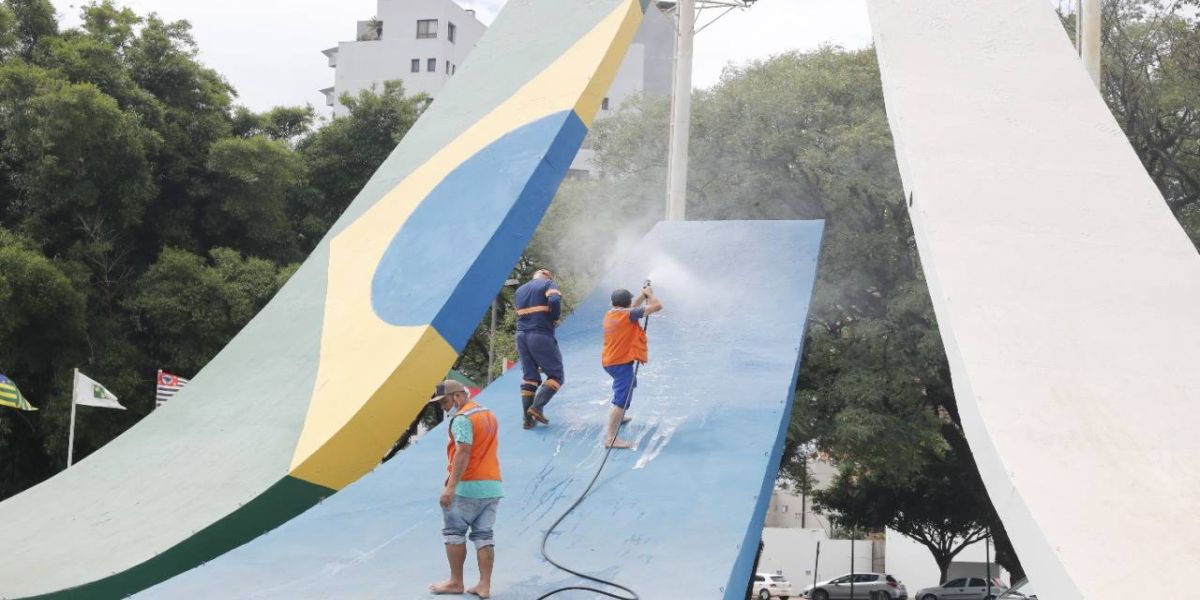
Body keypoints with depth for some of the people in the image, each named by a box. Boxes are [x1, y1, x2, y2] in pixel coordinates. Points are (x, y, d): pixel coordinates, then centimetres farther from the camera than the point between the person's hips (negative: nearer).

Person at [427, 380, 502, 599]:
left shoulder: (462, 418, -12)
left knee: (453, 532, 5)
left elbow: (463, 452, -23)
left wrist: (451, 486, -28)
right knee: (483, 535, 7)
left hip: (468, 487, -8)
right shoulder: (489, 415, 17)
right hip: (492, 486, 8)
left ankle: (456, 582, 9)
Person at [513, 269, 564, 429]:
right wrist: (555, 318, -2)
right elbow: (555, 301, -18)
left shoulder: (520, 290, 20)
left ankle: (528, 418, 4)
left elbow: (520, 313, 16)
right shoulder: (548, 284, 1)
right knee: (556, 375, 1)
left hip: (522, 336, 6)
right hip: (541, 336, -6)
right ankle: (537, 407, -15)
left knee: (529, 377, 11)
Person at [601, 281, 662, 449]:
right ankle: (611, 438, -23)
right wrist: (650, 293, 2)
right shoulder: (628, 314, -16)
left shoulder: (610, 314, 6)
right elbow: (657, 306, -15)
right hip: (622, 363, -9)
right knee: (621, 400, -14)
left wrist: (643, 294, 16)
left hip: (610, 361, 10)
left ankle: (618, 418, 52)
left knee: (629, 385, 36)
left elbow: (633, 307, 24)